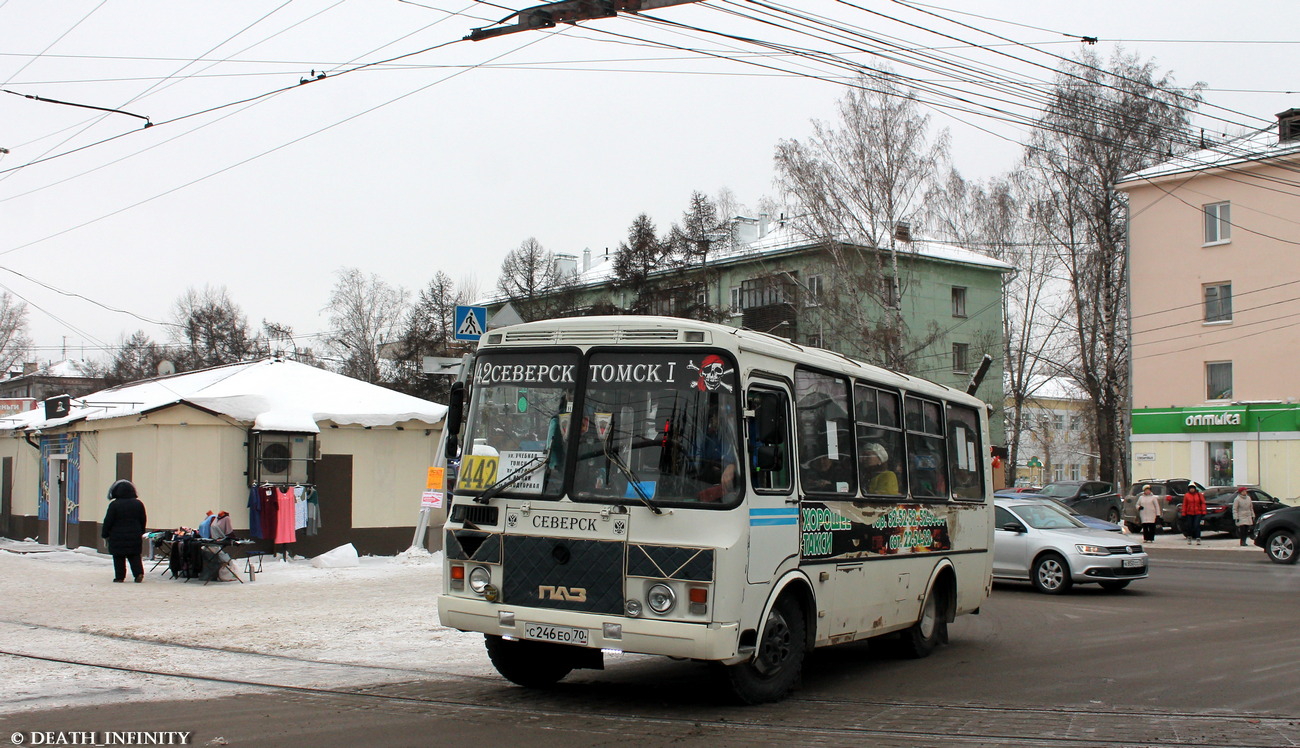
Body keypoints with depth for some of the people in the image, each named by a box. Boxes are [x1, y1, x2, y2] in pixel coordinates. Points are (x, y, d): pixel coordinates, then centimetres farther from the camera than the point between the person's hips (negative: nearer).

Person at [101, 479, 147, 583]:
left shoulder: (114, 505, -10)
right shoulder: (138, 504, 3)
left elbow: (108, 521, -7)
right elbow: (143, 520, 11)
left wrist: (105, 534, 4)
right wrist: (140, 533, 23)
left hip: (118, 537, -3)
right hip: (134, 536, 3)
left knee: (119, 558, 4)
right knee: (135, 556, 9)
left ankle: (120, 576, 3)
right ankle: (139, 573, -6)